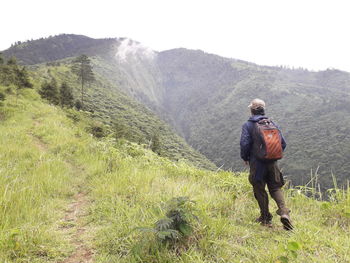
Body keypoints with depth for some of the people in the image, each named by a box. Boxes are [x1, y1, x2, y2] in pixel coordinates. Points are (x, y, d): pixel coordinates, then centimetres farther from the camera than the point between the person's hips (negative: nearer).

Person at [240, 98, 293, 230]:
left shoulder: (248, 125, -7)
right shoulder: (272, 124, 6)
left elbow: (245, 144, -15)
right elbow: (283, 143, 5)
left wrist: (245, 158, 3)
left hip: (257, 164, -3)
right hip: (272, 163, 3)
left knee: (260, 191, 9)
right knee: (276, 188, 12)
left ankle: (265, 218, 18)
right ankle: (284, 212, -8)